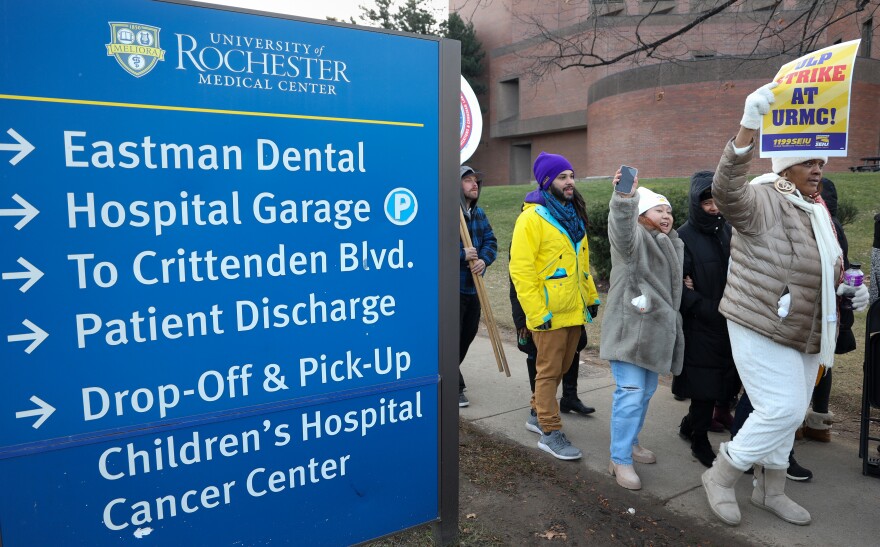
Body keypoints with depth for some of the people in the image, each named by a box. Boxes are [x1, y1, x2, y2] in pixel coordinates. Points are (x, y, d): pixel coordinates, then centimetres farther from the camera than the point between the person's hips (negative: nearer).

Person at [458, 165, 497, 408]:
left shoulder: (478, 213, 13)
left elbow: (490, 241, 7)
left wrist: (484, 260, -13)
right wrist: (461, 254, -24)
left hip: (473, 285, 8)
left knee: (469, 332, 20)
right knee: (452, 335, -1)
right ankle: (455, 387, 11)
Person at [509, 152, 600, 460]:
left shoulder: (572, 216, 14)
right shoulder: (533, 217, -13)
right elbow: (520, 269, -18)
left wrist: (591, 296, 17)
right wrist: (537, 313, -20)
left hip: (575, 310, 8)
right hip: (549, 313, -8)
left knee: (562, 368, 18)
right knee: (549, 371, 1)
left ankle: (539, 412, 36)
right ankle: (550, 433, 11)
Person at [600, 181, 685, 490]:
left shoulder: (672, 245, 19)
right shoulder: (634, 238, -8)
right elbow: (622, 226, -34)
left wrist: (670, 319, 26)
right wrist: (625, 196, -53)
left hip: (656, 329, 9)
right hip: (630, 329, -9)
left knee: (646, 391, 18)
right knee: (630, 393, -11)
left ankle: (630, 442, 35)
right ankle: (620, 460, -1)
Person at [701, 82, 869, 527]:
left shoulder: (819, 211, 14)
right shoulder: (764, 202, -13)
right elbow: (726, 190, -37)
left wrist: (845, 290, 6)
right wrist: (749, 125, -46)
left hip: (805, 335, 9)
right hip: (762, 330, -9)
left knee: (787, 414, 15)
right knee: (783, 410, -11)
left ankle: (770, 490, 33)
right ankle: (720, 476, 8)